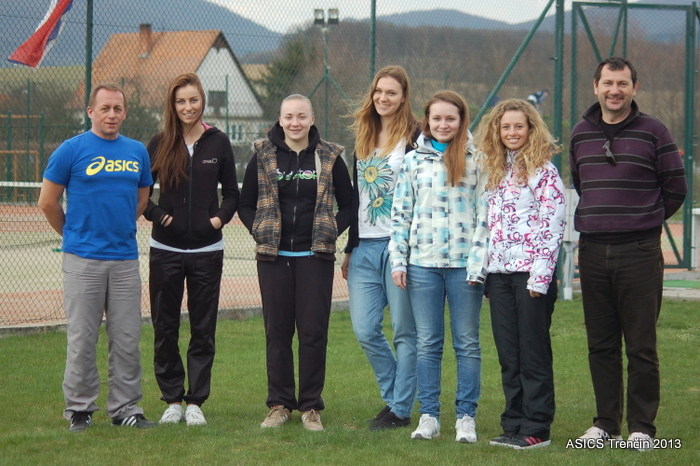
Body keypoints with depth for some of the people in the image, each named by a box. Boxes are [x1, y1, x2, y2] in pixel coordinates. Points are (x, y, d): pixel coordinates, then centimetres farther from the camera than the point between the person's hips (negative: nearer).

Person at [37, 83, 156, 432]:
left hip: (126, 258, 4)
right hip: (83, 259, -4)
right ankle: (79, 408, 10)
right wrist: (72, 234, 9)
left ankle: (125, 408, 14)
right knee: (82, 338, 1)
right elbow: (47, 202, 2)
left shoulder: (137, 152, 10)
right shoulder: (72, 150, -3)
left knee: (127, 339, 6)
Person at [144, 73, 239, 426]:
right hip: (166, 250, 0)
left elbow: (232, 193, 10)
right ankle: (172, 399, 14)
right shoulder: (160, 144, 2)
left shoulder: (218, 143, 3)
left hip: (206, 250, 0)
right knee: (165, 328, 4)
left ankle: (195, 402, 10)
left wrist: (221, 217, -8)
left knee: (203, 329, 3)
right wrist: (155, 213, -9)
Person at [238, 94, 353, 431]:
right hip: (274, 256, 1)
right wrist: (259, 232, -2)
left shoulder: (329, 158, 3)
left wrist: (332, 232, -2)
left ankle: (310, 406, 8)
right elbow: (246, 204, 11)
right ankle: (279, 404, 12)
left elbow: (348, 204, 10)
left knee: (313, 331, -1)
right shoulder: (263, 156, 5)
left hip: (315, 256, -1)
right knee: (277, 331, 4)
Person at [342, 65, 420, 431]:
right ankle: (393, 397, 20)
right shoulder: (363, 137, 16)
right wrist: (350, 249, 19)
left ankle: (400, 410, 9)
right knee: (365, 330, 3)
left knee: (404, 331, 1)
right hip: (365, 246, 6)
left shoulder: (416, 137, -5)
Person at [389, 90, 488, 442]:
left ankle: (466, 417, 9)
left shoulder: (476, 159, 1)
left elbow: (486, 214, -1)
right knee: (427, 343, 5)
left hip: (464, 263, -2)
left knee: (467, 343, 3)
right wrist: (398, 260, 3)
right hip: (423, 263, 2)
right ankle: (429, 416, 11)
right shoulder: (413, 160, 9)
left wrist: (478, 263, -8)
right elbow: (400, 214, 11)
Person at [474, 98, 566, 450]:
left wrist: (541, 275, -17)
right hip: (499, 274, 7)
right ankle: (514, 424, 15)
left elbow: (553, 225, -11)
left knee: (534, 354, -3)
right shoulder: (495, 171, 16)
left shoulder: (543, 171, -5)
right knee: (508, 355, 9)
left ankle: (536, 428, 1)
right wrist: (485, 270, 12)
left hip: (531, 273, -7)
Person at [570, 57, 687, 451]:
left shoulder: (653, 132, -2)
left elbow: (676, 188, 4)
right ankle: (606, 422, 16)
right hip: (592, 252, 4)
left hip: (640, 253, -4)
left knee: (641, 345, -2)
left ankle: (643, 427, 4)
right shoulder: (581, 134, 11)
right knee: (601, 344, 8)